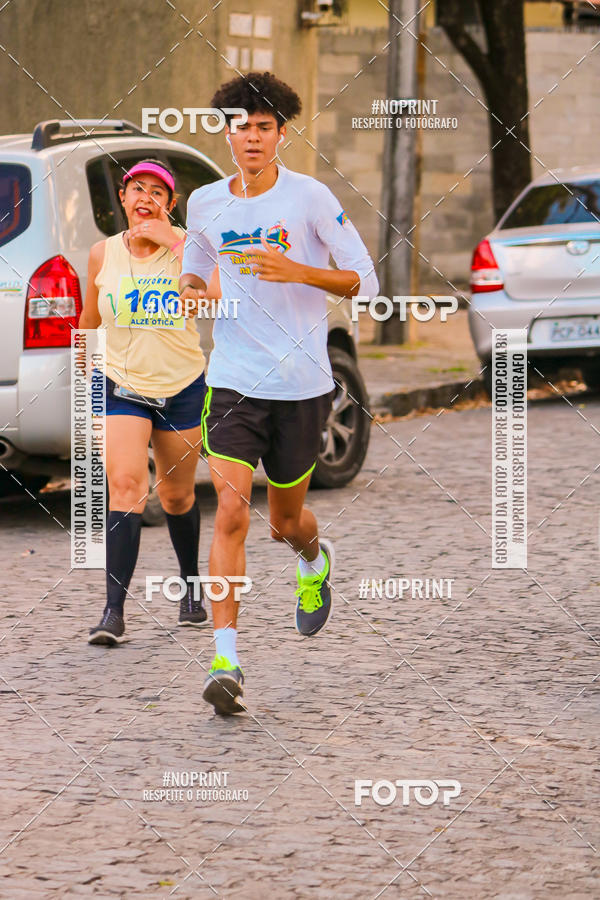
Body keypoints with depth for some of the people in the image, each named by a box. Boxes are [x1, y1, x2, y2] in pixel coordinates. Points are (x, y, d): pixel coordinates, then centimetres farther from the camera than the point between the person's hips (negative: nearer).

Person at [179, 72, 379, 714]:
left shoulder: (309, 197, -6)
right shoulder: (204, 204, 5)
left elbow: (365, 281, -4)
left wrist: (298, 271, -20)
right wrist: (191, 292, -2)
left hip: (302, 384, -1)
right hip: (233, 381, 1)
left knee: (285, 523, 12)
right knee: (230, 512, -15)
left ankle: (315, 562, 51)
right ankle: (226, 661, -16)